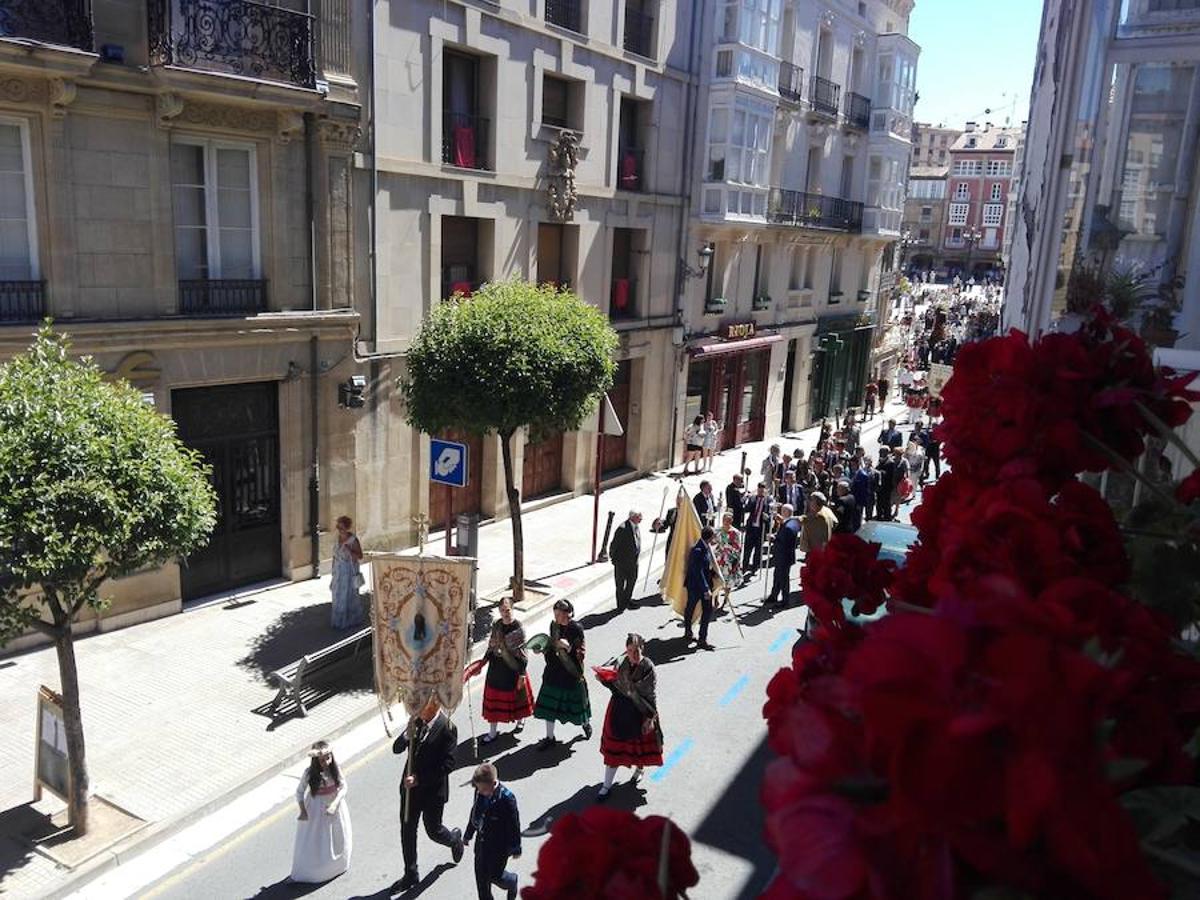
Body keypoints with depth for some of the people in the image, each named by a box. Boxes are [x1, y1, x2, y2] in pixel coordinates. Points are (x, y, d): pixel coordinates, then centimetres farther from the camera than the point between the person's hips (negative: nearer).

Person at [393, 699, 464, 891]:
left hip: (433, 790, -5)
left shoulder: (447, 728, -21)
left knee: (433, 830, 13)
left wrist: (419, 778, -24)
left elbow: (447, 765, -22)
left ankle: (455, 839, 46)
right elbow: (396, 749, -3)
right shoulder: (416, 721, -5)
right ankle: (411, 875, 31)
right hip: (410, 787, 5)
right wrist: (407, 735, -24)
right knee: (407, 830, 13)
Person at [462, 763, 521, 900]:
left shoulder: (506, 798, -28)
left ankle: (512, 881, 39)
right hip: (482, 842, 5)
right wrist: (468, 834, 18)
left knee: (495, 876, 8)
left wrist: (515, 848, -8)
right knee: (481, 876, 14)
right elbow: (475, 812, 7)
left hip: (500, 846, -5)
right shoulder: (479, 792, -11)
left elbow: (514, 825, -17)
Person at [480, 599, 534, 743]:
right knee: (494, 698, 9)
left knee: (516, 697, 14)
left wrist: (522, 674, -13)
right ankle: (493, 730, 22)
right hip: (496, 668, 4)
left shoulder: (518, 628, -16)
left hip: (513, 669, -4)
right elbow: (491, 646, 9)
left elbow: (523, 653, -13)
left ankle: (520, 719, 43)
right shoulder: (496, 625, -3)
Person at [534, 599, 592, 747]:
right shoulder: (554, 625, -1)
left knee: (576, 702, 13)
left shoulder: (576, 628, -18)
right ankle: (550, 737, 24)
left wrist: (567, 646, -35)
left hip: (571, 673, -5)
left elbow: (579, 652, -18)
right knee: (549, 704, 9)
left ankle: (586, 723, 44)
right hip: (554, 672, 5)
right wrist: (544, 649, -5)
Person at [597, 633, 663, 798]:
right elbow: (616, 687, 5)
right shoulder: (622, 663, -6)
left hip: (640, 713, -3)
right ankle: (607, 785, 21)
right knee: (613, 748, 10)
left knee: (640, 744, 19)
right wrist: (605, 679, -11)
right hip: (620, 711, 4)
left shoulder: (648, 668, -19)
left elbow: (651, 696, -14)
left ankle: (640, 767, 52)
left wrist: (650, 718, -14)